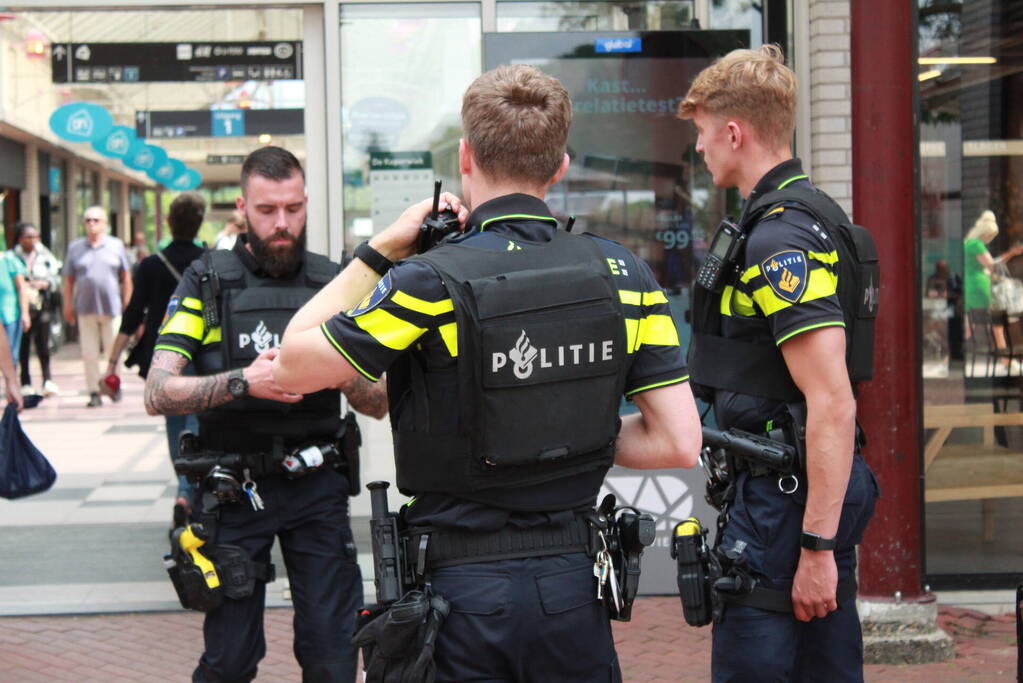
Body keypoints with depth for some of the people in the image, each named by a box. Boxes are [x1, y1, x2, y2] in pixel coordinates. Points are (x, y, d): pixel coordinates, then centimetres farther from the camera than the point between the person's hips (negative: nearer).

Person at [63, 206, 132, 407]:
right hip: (86, 308, 1)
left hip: (112, 307, -1)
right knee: (89, 354, 0)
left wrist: (127, 304, 3)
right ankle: (94, 392, 4)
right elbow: (69, 280, 9)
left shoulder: (116, 245, 7)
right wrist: (68, 305, 3)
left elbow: (126, 278, 8)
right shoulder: (75, 247, 9)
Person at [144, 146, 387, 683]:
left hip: (317, 484, 2)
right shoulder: (207, 281, 0)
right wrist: (242, 382, -25)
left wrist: (344, 376, -17)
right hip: (233, 488, -2)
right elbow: (158, 395, -10)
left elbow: (378, 405, 6)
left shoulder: (333, 283, 7)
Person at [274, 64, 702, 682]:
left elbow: (295, 365, -4)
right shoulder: (623, 276, -3)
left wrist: (380, 250, 1)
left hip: (461, 585, -3)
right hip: (573, 582, 3)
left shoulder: (432, 283, -14)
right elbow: (680, 442, -4)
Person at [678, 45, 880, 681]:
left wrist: (817, 546, -23)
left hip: (787, 496, -10)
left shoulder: (781, 241, -18)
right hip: (818, 489, 10)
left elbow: (833, 404, -24)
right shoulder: (810, 212, 15)